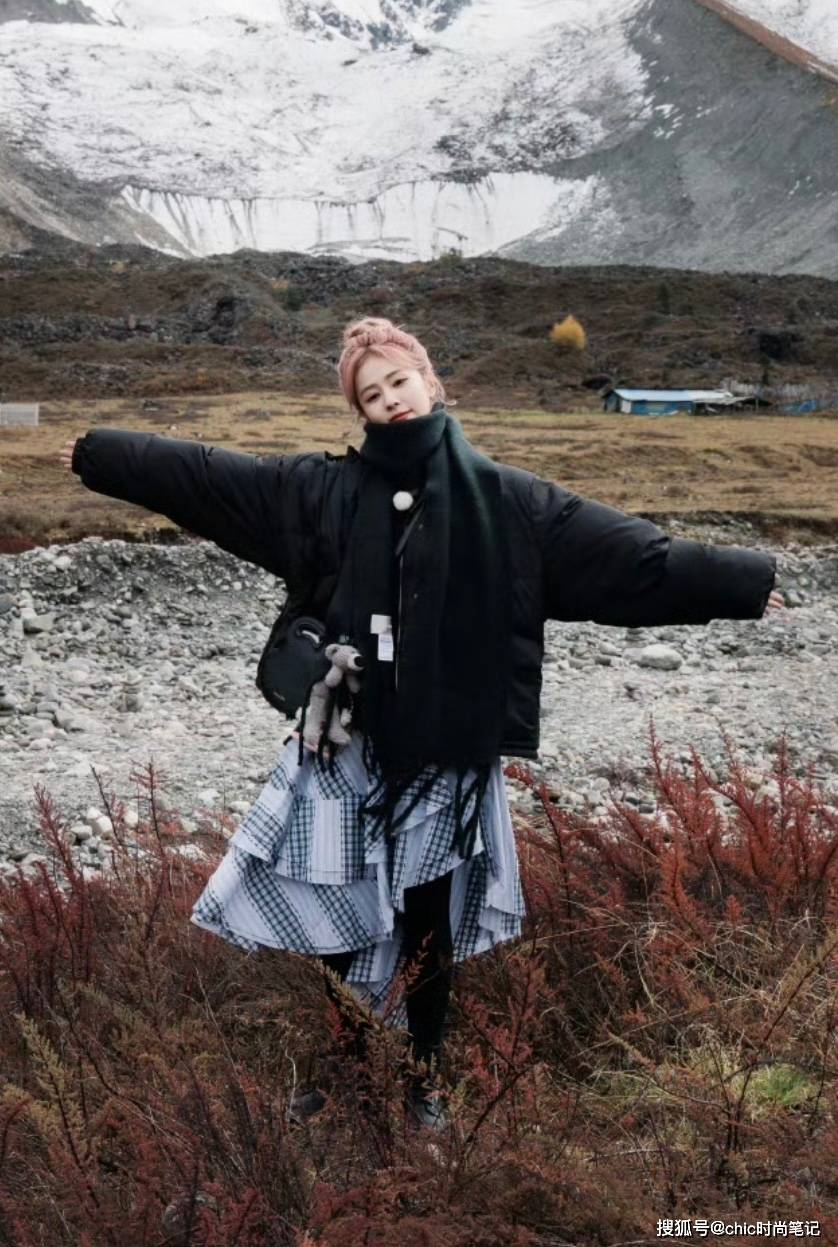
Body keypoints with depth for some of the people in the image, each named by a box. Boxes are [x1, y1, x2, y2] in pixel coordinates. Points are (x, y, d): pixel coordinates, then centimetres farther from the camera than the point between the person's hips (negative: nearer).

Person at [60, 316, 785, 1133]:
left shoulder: (504, 498, -2)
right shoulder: (321, 488, 2)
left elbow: (634, 556, -2)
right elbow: (200, 473, 7)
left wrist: (750, 580, -4)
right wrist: (95, 453, 11)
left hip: (446, 754, -1)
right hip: (345, 745, 1)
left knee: (430, 930, 13)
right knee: (335, 922, 12)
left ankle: (422, 1079, 36)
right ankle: (346, 1067, 38)